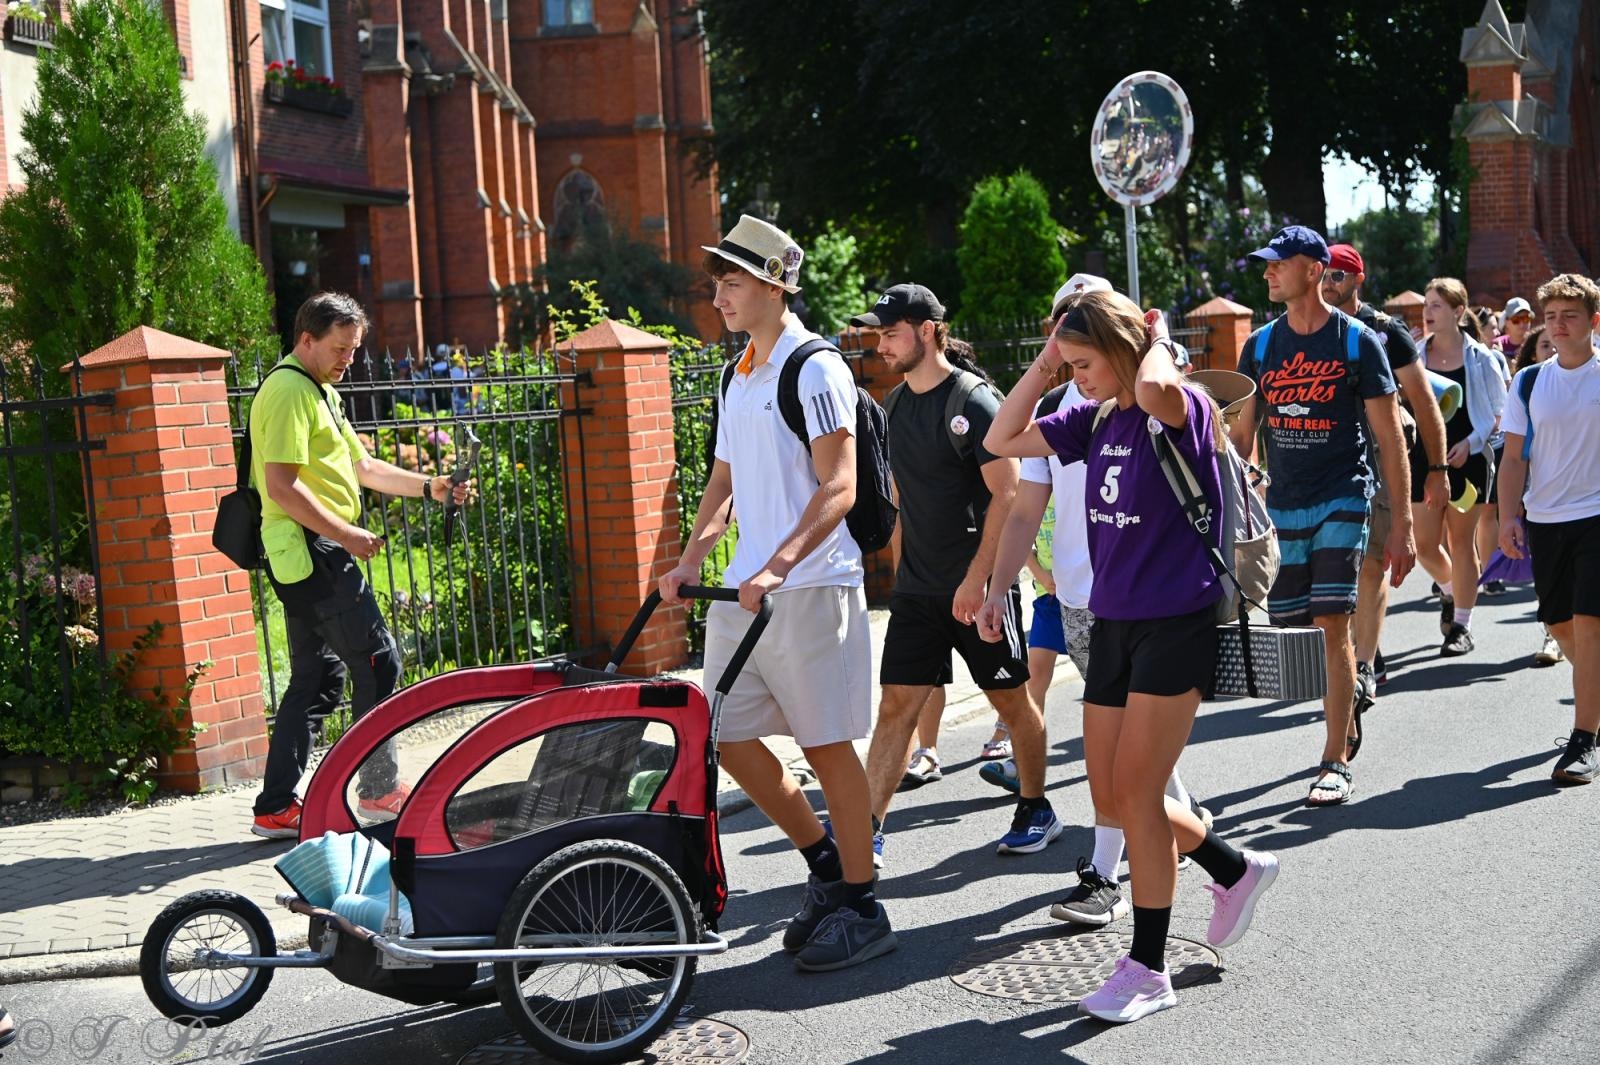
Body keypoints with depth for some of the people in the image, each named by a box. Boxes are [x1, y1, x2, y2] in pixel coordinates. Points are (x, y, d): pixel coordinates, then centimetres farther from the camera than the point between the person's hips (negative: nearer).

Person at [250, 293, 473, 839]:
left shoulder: (321, 391, 21)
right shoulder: (289, 390, -12)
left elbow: (363, 467, 24)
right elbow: (282, 487, -20)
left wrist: (429, 486, 14)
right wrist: (346, 534, -19)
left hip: (315, 554, 11)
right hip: (313, 549, -11)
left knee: (317, 679, 11)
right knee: (377, 662, -3)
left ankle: (276, 808, 13)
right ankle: (379, 790, 8)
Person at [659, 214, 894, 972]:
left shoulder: (815, 369, -10)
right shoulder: (737, 376, 16)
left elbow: (838, 489, -17)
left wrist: (778, 568, -28)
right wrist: (691, 561, 7)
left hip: (810, 587, -8)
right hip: (745, 588, 8)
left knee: (827, 744, -1)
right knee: (728, 738, 7)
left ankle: (861, 907, 11)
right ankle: (825, 861, 25)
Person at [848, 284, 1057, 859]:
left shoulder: (972, 399, -12)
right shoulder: (896, 403, 10)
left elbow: (1006, 494, -16)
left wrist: (976, 579, -21)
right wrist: (900, 572, 15)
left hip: (980, 586, -6)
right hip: (916, 589, 6)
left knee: (1011, 699, 8)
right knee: (896, 705, 1)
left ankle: (1036, 810, 26)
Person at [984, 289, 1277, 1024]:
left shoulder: (1181, 411, -14)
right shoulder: (1094, 421, 7)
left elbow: (1153, 390, -39)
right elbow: (1002, 440, 10)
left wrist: (1160, 341, -18)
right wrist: (1044, 362, 3)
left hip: (1177, 625, -8)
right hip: (1113, 624, 8)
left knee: (1136, 794, -6)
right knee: (1112, 799, 11)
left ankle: (1147, 969, 8)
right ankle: (1236, 871, 34)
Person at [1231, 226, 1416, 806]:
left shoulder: (1357, 342, -3)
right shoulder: (1260, 346, 8)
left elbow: (1390, 439, -3)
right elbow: (1242, 435, 14)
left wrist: (1401, 526, -7)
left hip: (1342, 501, -4)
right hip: (1282, 507, 4)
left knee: (1331, 625, -12)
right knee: (1293, 631, 5)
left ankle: (1335, 761, -5)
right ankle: (1345, 724, 29)